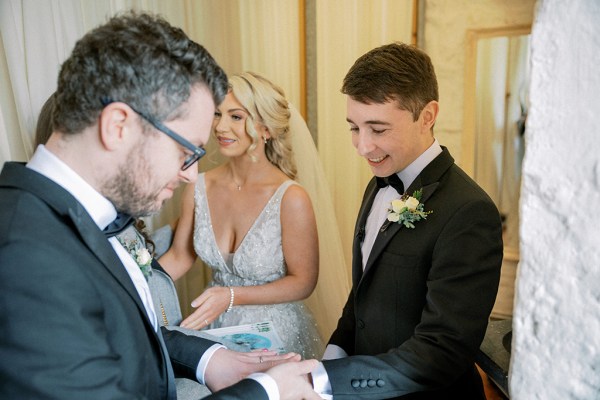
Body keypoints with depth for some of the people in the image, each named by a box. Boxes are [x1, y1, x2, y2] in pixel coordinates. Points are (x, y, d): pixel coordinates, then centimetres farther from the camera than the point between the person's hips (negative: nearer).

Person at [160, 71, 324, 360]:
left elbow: (303, 281, -15)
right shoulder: (199, 189, -11)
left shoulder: (291, 199, -24)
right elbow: (179, 257, 2)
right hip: (215, 328, 4)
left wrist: (231, 297, -24)